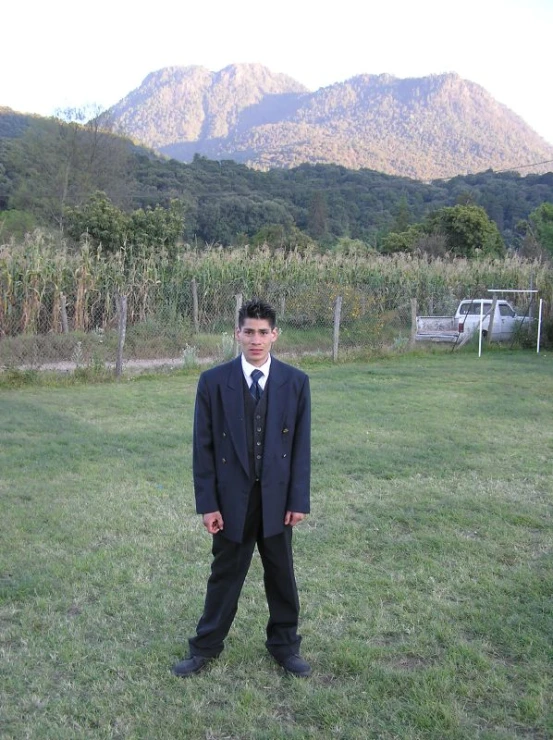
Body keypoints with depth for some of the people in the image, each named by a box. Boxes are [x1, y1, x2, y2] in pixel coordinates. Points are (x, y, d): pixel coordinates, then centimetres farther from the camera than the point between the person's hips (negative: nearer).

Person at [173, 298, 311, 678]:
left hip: (277, 497, 1)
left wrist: (299, 499, -4)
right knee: (225, 574, 13)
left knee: (282, 574, 15)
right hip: (232, 497, -1)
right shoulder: (213, 381, -8)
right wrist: (207, 503, -8)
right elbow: (203, 446, -5)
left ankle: (284, 644, 34)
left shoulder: (296, 382, -4)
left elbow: (301, 445, -1)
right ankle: (206, 647, 31)